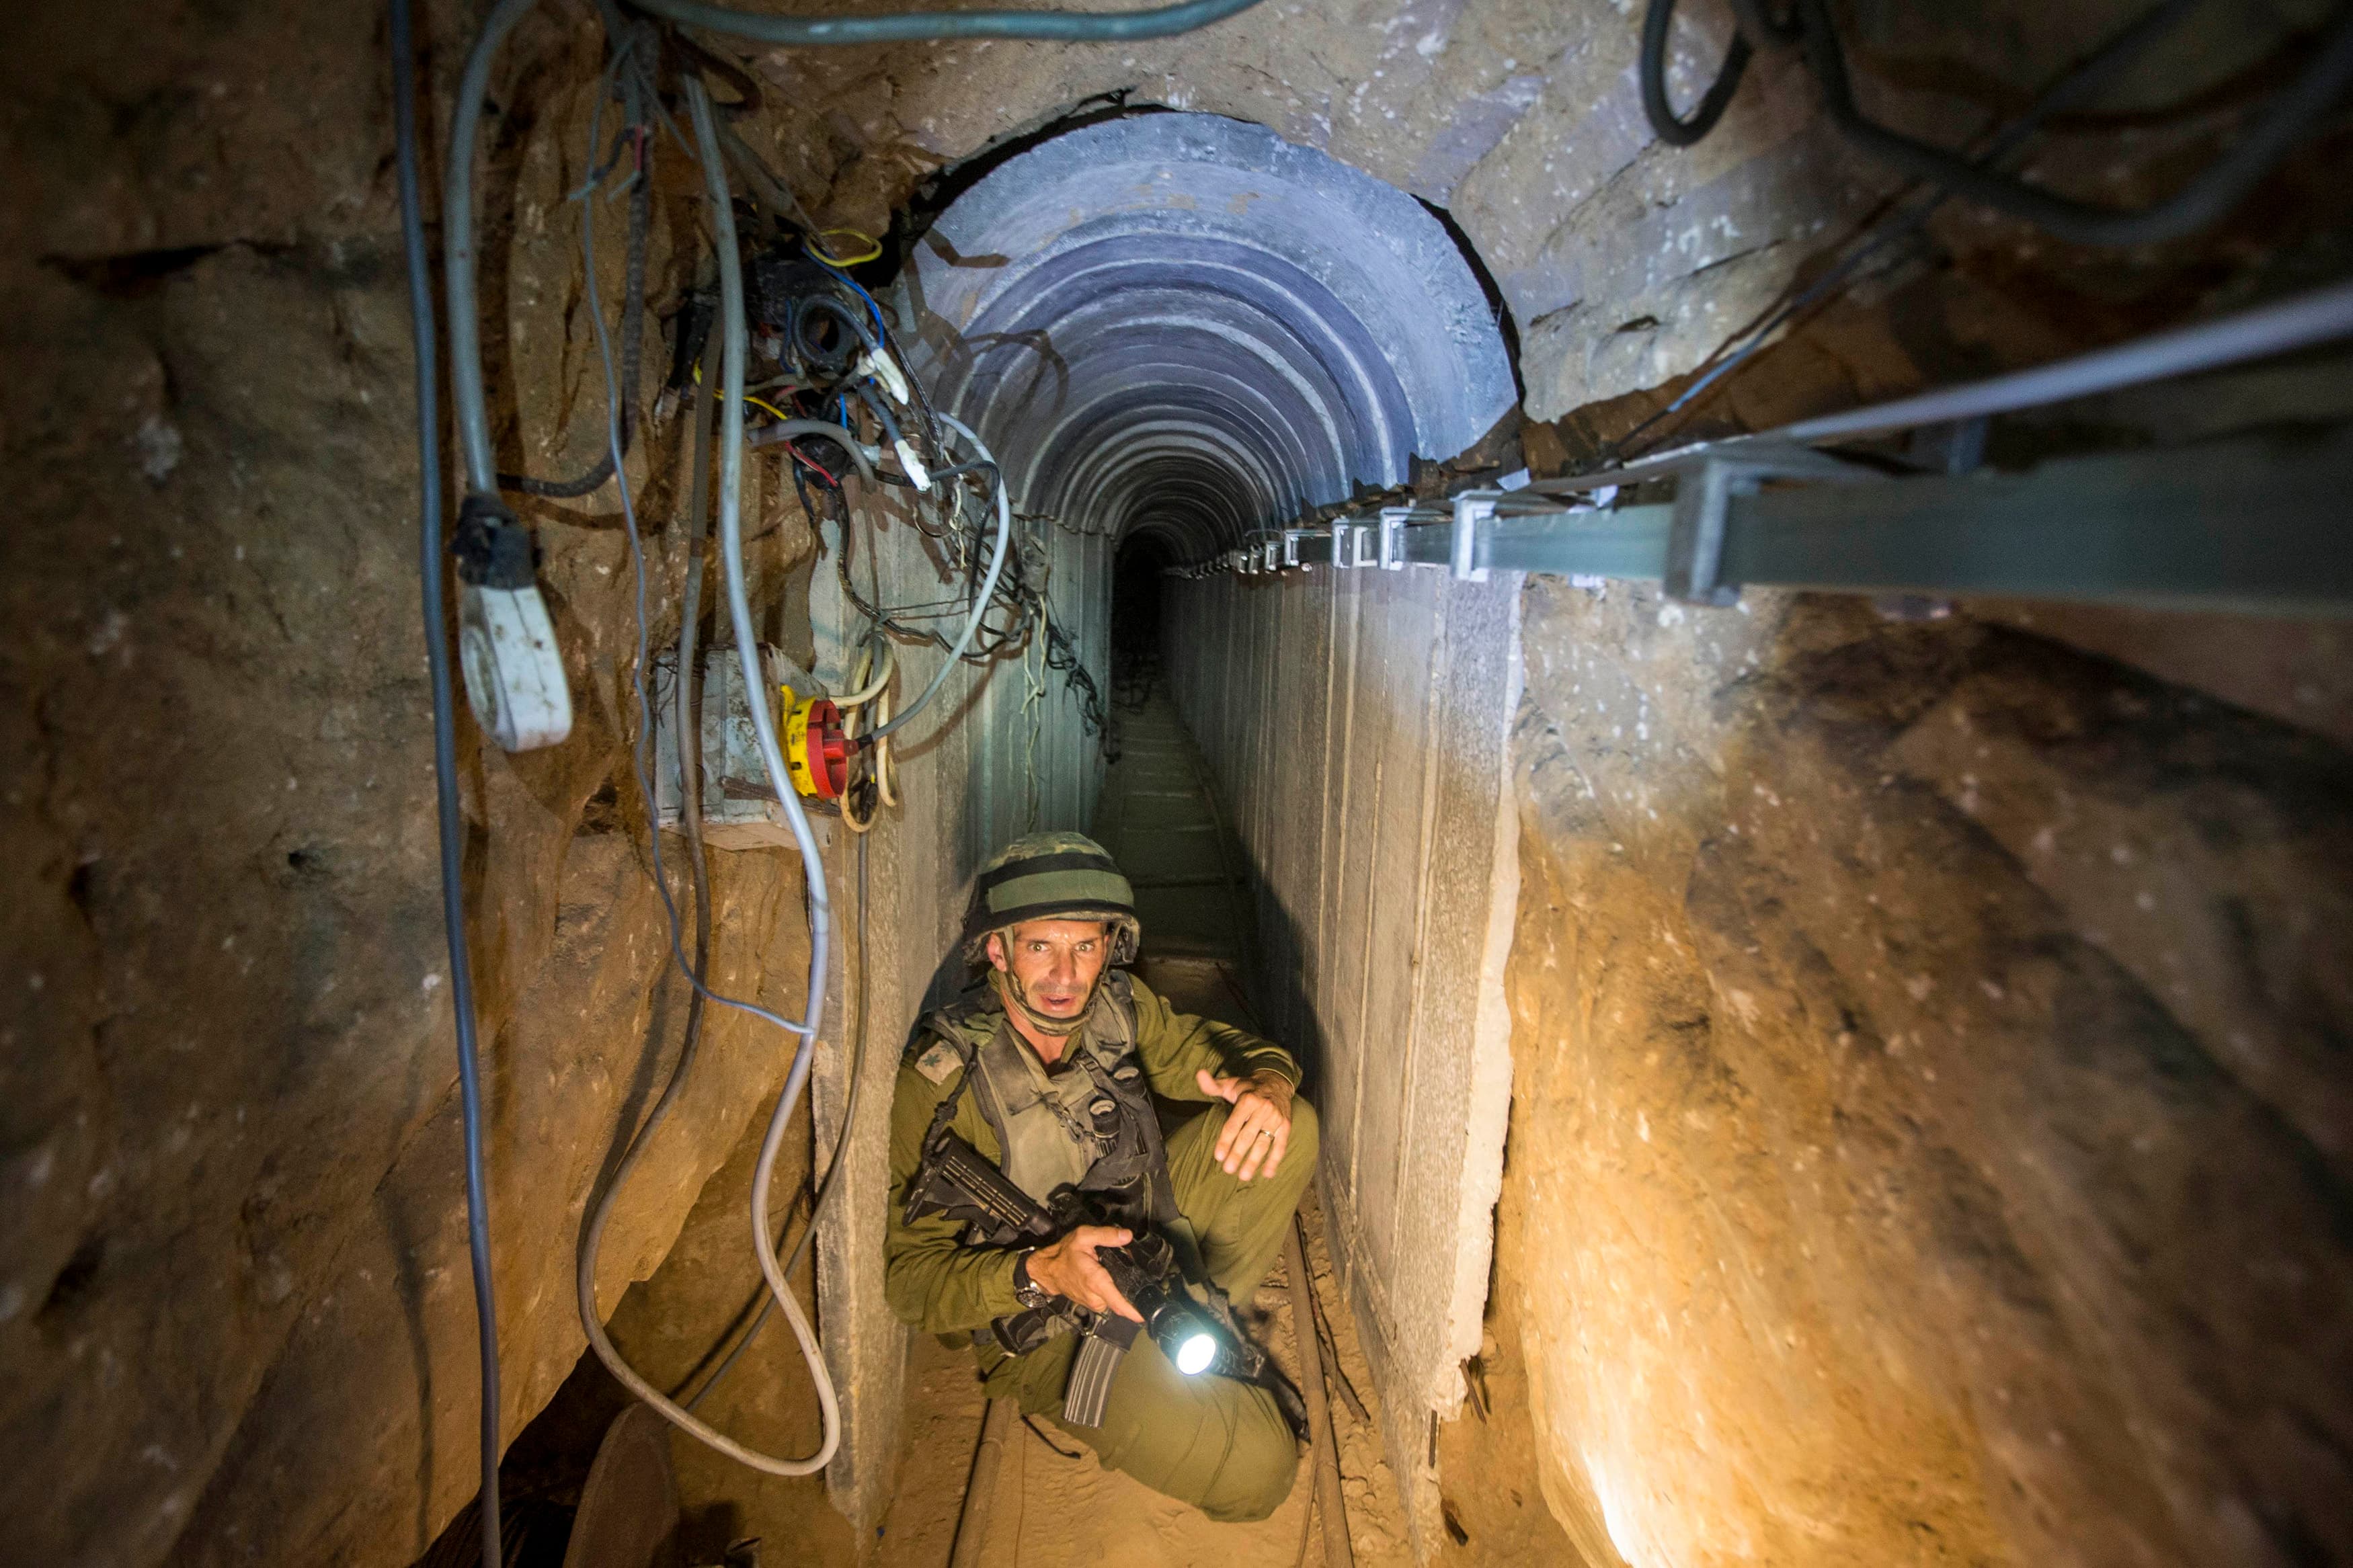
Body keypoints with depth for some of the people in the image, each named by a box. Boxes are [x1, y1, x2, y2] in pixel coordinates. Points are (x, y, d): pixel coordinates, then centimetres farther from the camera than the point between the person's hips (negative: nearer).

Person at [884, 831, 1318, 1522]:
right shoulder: (940, 1083, -25)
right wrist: (1041, 1274, -37)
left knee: (1292, 1129, -7)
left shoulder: (1116, 1005, -12)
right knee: (1255, 1465, -21)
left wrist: (1269, 1084, -24)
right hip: (1046, 1324, -6)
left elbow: (1225, 1047, 0)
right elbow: (911, 1272, -21)